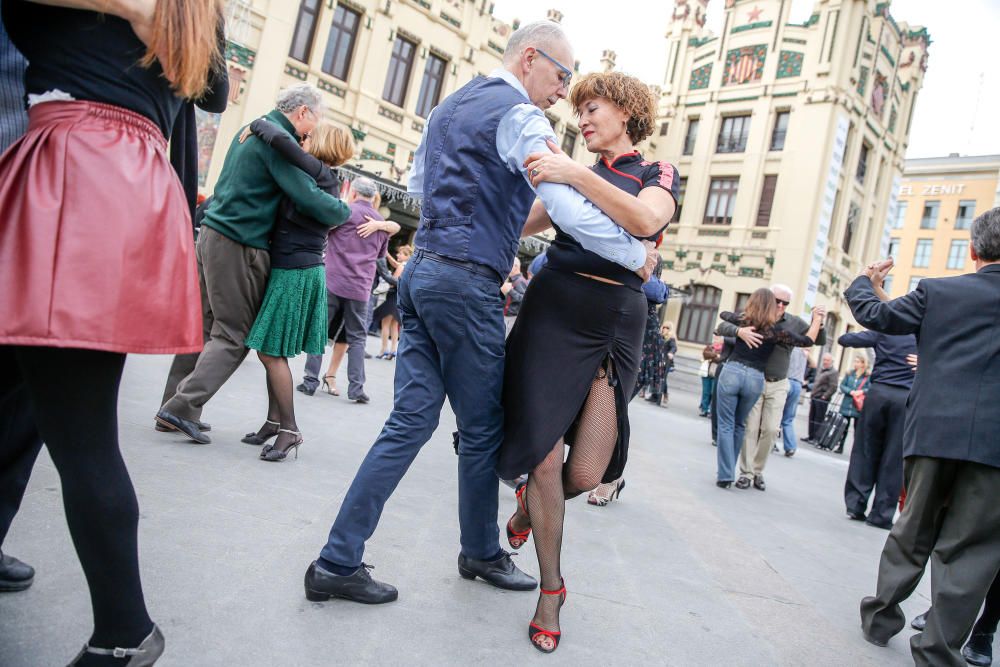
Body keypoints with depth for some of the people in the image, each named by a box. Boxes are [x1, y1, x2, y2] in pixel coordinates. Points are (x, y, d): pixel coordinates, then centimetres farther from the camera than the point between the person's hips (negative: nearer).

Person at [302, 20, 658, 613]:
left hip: (422, 271, 9)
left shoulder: (449, 107, 21)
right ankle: (482, 552, 27)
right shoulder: (520, 116, -8)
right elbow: (572, 212, -17)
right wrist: (638, 256, -6)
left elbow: (417, 185, 31)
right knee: (482, 430, 7)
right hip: (467, 284, -8)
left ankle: (338, 563, 10)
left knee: (411, 421, 8)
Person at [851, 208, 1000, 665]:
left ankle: (880, 618, 28)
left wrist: (865, 281, 25)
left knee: (913, 532, 17)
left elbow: (875, 316, 8)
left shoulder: (937, 292, 2)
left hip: (933, 433, 1)